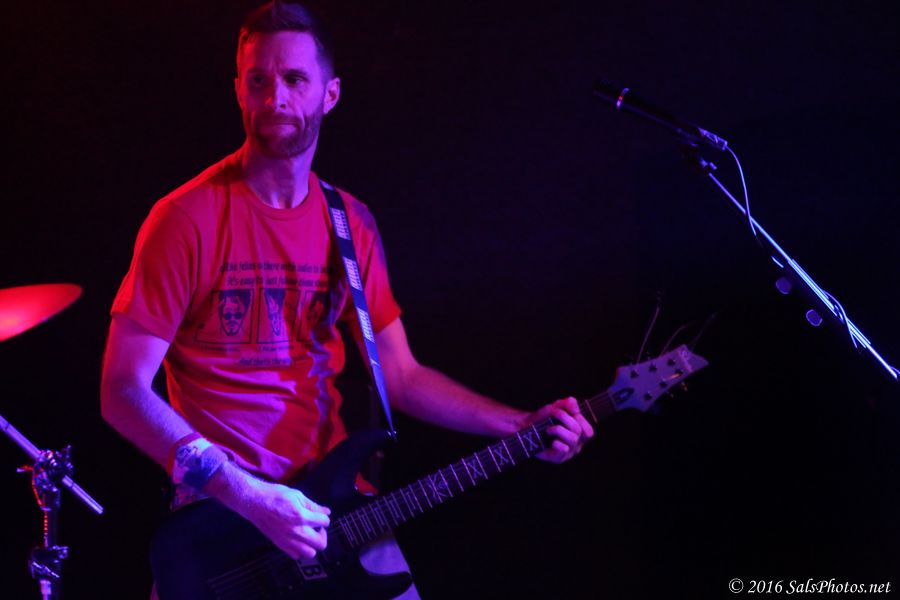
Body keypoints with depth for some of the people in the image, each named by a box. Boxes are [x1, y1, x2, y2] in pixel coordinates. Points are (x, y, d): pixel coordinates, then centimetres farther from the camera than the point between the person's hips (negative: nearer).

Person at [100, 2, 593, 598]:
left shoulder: (351, 224, 7)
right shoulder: (188, 219, -10)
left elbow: (401, 375, 12)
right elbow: (123, 390, -12)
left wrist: (523, 426, 0)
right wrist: (244, 494, -21)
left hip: (332, 501, 4)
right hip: (220, 514, -4)